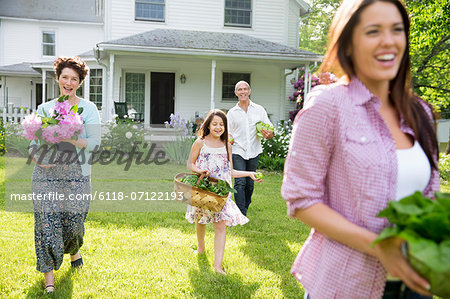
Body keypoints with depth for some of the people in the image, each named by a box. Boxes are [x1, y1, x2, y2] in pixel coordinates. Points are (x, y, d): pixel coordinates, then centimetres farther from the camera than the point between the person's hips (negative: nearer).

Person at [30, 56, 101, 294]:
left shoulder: (88, 108, 4)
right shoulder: (44, 108, 11)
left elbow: (94, 142, -4)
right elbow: (34, 140, 12)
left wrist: (69, 139, -18)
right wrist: (36, 157, -8)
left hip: (76, 174, -1)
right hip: (46, 173, 1)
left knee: (74, 220, 4)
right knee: (47, 221, -3)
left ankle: (74, 250, 40)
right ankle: (48, 276, 12)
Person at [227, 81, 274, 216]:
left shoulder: (259, 110, 7)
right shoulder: (231, 113, 7)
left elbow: (271, 132, 5)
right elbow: (229, 134, 12)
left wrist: (268, 134, -18)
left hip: (254, 152, 1)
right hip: (238, 152, -1)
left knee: (250, 183, 8)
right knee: (240, 183, -11)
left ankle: (245, 208, 29)